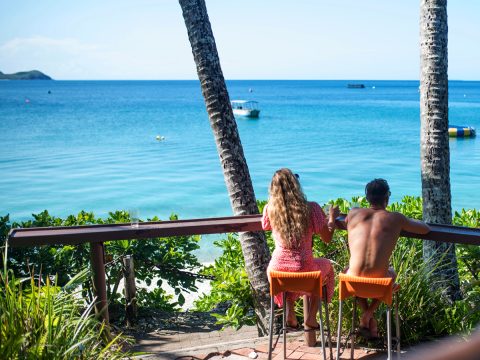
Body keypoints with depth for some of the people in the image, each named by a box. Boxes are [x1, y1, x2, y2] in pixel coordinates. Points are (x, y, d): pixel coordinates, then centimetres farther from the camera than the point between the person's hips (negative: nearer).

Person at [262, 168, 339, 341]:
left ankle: (290, 315, 30)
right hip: (304, 271, -2)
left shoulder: (270, 209, -6)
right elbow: (327, 238, -4)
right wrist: (332, 218, 15)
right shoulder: (311, 208, -12)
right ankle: (310, 319, 28)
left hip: (278, 271, 2)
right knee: (326, 265, 33)